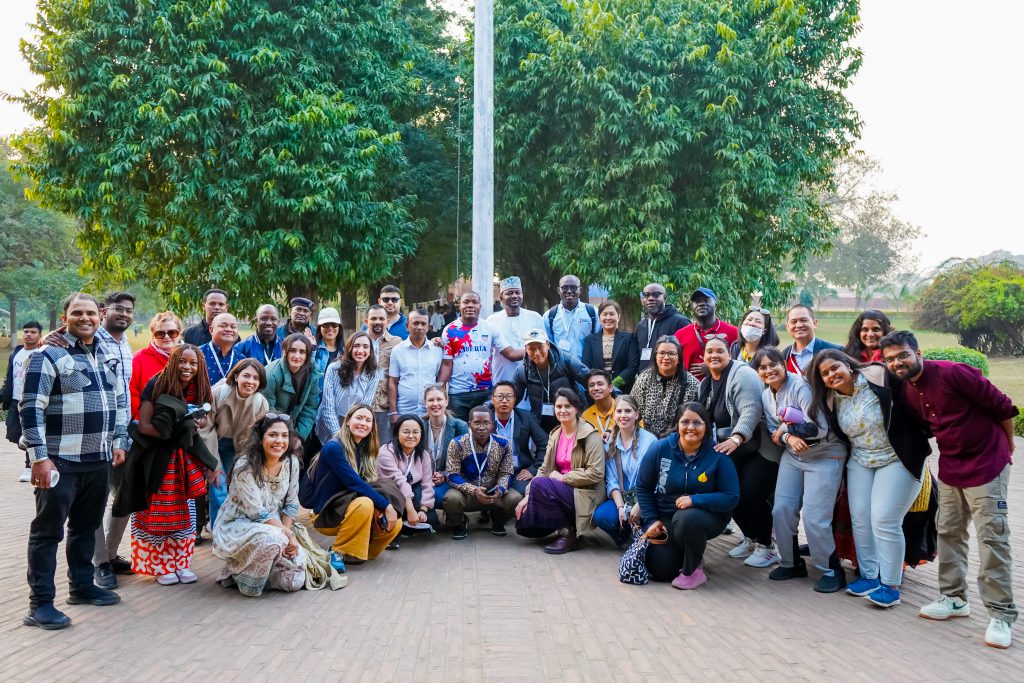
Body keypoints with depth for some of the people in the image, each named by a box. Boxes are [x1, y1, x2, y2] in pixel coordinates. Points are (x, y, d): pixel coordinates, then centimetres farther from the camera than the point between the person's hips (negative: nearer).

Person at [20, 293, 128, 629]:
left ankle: (82, 586, 29)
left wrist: (118, 442, 15)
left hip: (98, 460, 7)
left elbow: (120, 400, 21)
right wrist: (40, 457, -18)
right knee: (48, 531, 0)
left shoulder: (107, 356, 13)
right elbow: (30, 409, -14)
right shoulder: (48, 355, -9)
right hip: (60, 461, -7)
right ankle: (40, 603, 5)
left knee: (86, 526, 16)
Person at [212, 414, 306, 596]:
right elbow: (257, 512, -23)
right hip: (236, 526, -6)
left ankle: (250, 568, 17)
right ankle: (241, 574, -8)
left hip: (276, 528, 6)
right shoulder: (245, 466, -22)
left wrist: (287, 532, -13)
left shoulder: (292, 462, -5)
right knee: (272, 539, -38)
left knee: (295, 581, -9)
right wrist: (287, 534, -22)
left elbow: (291, 504, 3)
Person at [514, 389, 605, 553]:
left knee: (539, 484, -27)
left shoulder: (590, 435, -10)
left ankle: (568, 535, -16)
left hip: (584, 495, -7)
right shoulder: (555, 435, 11)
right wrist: (528, 495, -9)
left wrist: (563, 478, -15)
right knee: (524, 524, -10)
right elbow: (544, 469, 5)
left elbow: (596, 473, -18)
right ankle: (566, 526, 12)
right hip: (561, 493, 7)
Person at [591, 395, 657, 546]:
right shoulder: (610, 443, 6)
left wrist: (639, 506, -21)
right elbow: (611, 480, 1)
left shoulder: (649, 440, -8)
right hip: (621, 498, 4)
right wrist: (620, 507, -14)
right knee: (600, 516, -23)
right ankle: (626, 538, 8)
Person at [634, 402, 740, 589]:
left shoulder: (718, 455, -14)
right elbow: (643, 487, 3)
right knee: (660, 570, -10)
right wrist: (651, 520, -5)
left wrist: (695, 500, -26)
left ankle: (693, 570, -10)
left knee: (686, 518, -37)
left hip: (707, 516, -3)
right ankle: (690, 554, 26)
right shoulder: (660, 449, -8)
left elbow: (731, 497, -14)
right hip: (666, 518, 3)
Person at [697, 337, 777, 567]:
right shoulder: (706, 384, 11)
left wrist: (736, 438, -39)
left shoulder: (741, 375, -16)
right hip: (730, 453, 8)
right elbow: (705, 418, 20)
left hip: (757, 450, -8)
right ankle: (751, 537, 25)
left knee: (750, 494, -16)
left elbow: (751, 410, -28)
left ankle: (767, 546, 3)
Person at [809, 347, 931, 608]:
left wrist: (924, 435, -13)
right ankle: (869, 575, 20)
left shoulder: (878, 377, -19)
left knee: (884, 520, -10)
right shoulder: (830, 400, -2)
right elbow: (831, 433, 10)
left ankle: (891, 585, 2)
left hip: (898, 460, -6)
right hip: (860, 463, 6)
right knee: (860, 518, 4)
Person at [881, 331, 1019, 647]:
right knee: (949, 532, 11)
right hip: (950, 467, 7)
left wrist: (1005, 448, -1)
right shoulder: (906, 390, 0)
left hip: (986, 464, -7)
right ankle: (954, 598, 24)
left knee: (992, 537, -6)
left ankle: (1001, 614, 0)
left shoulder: (952, 372, -21)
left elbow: (1001, 407, -13)